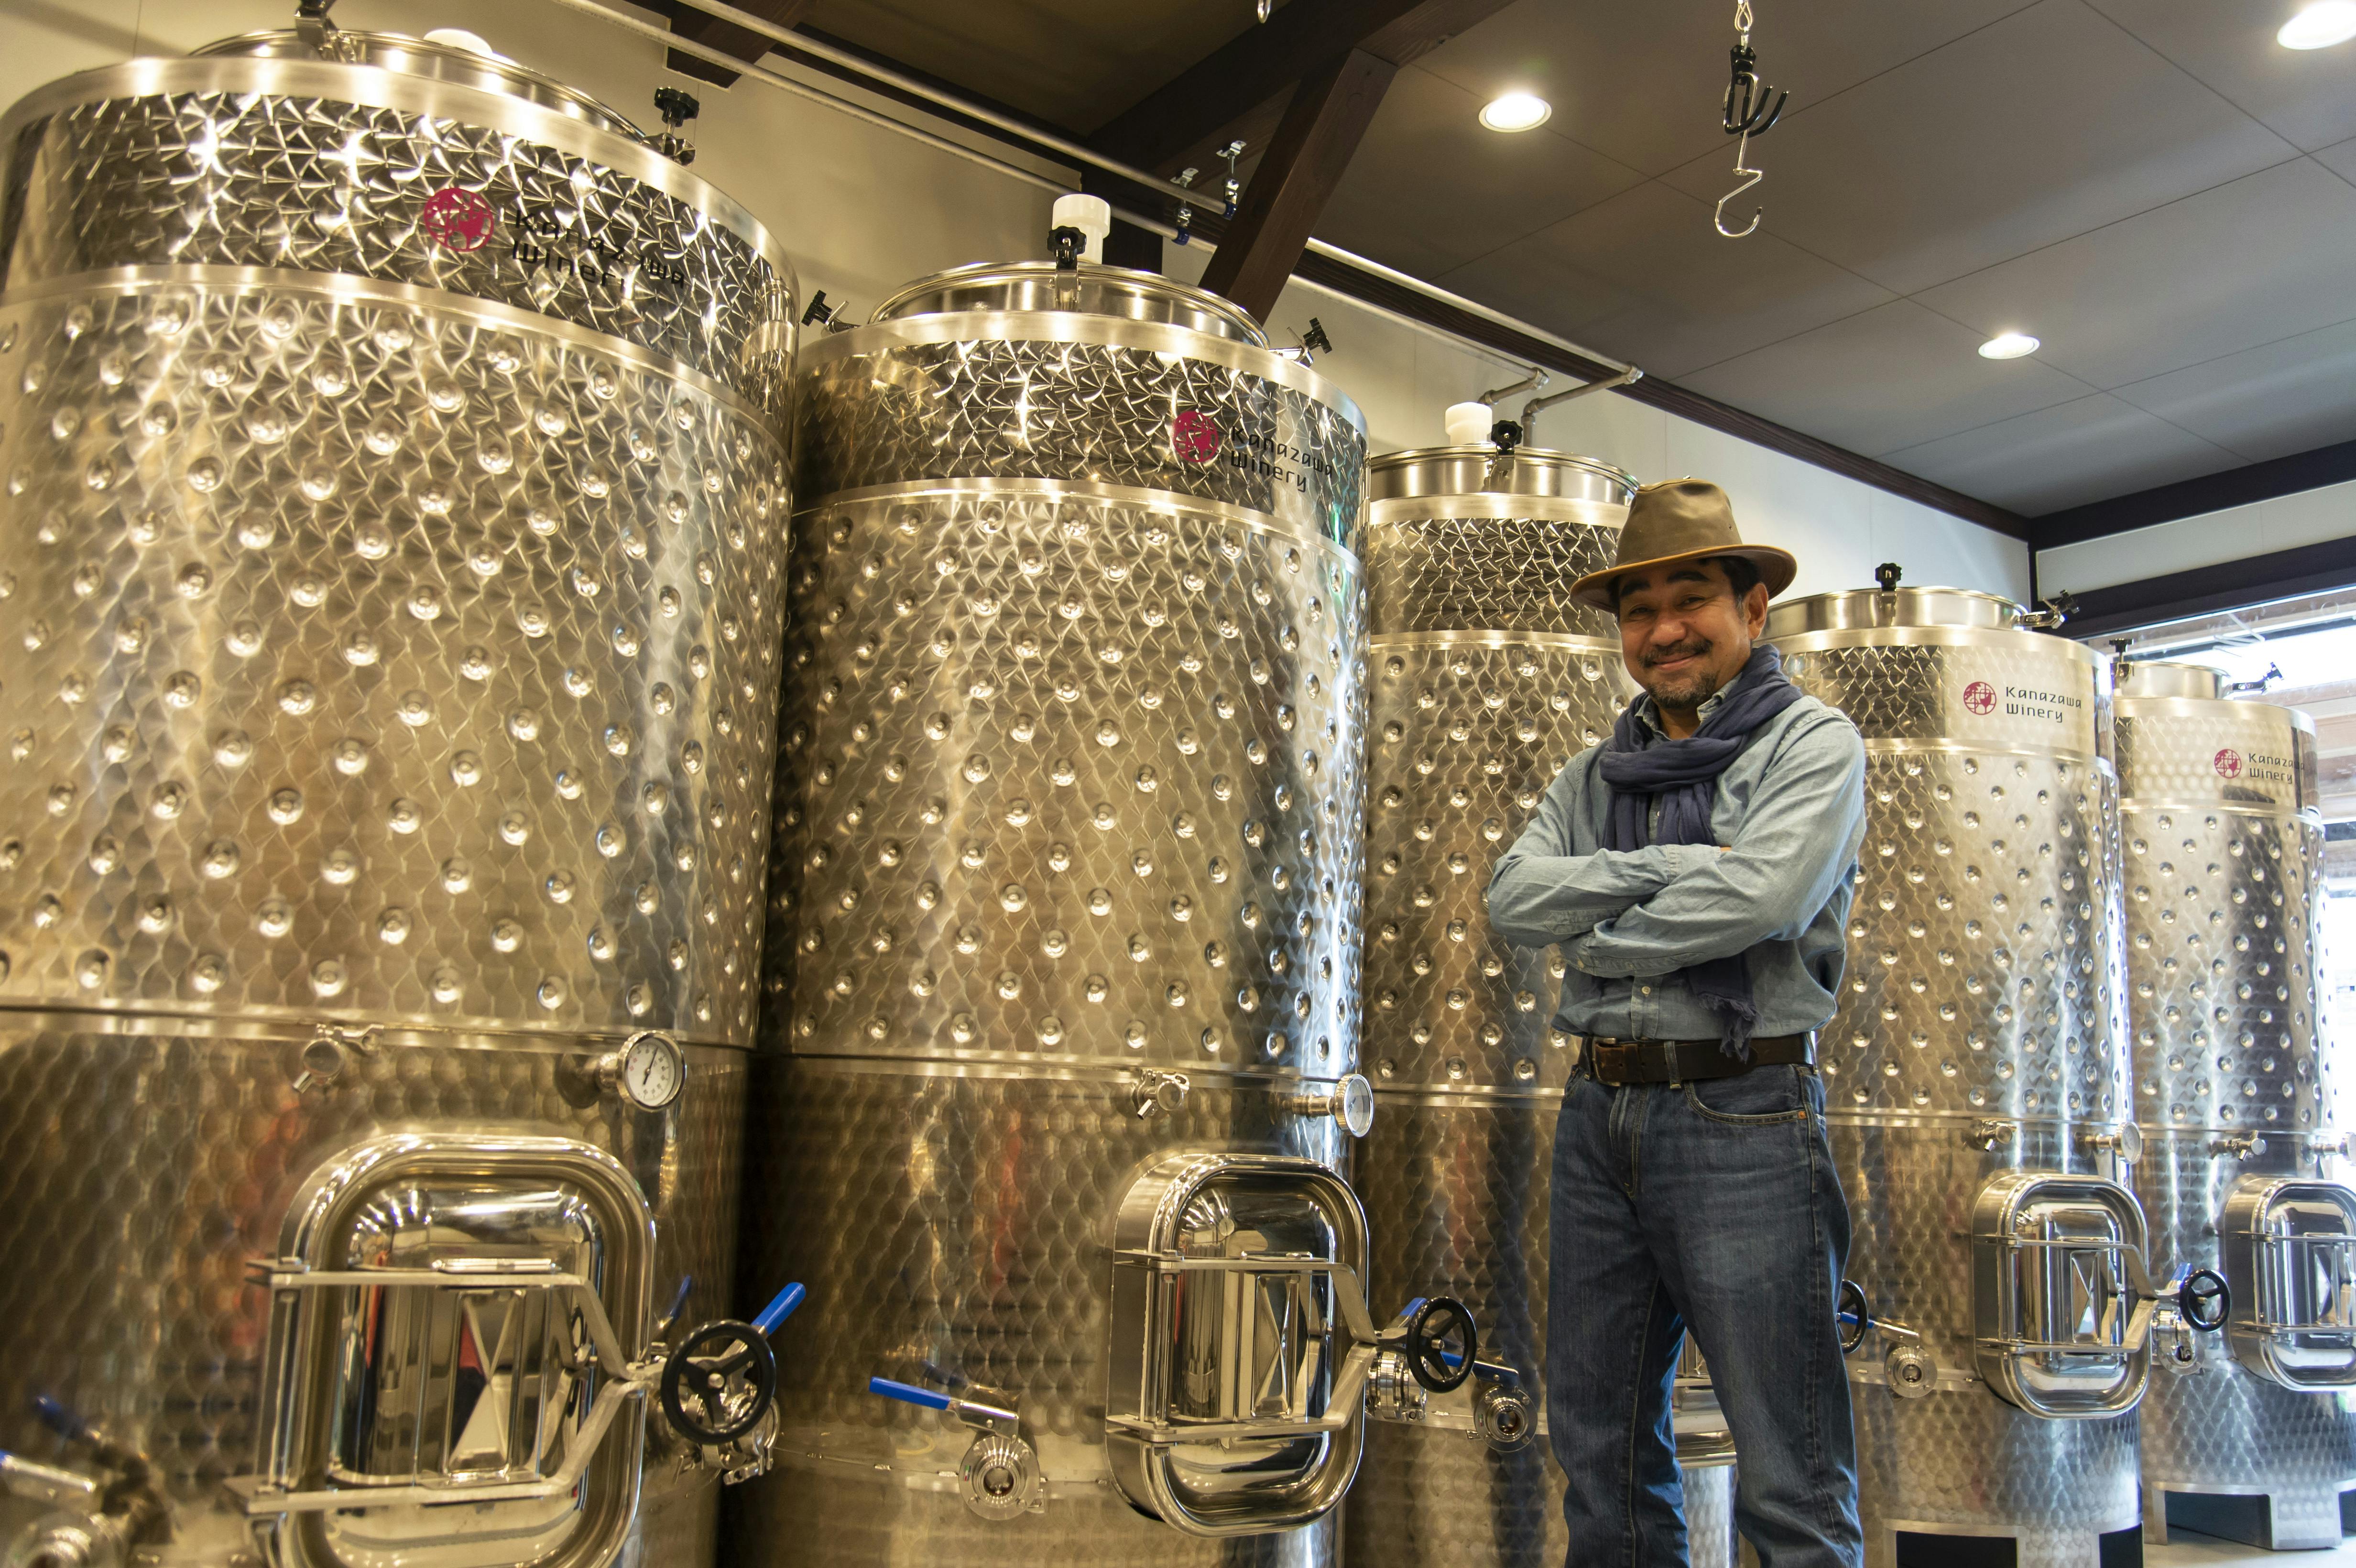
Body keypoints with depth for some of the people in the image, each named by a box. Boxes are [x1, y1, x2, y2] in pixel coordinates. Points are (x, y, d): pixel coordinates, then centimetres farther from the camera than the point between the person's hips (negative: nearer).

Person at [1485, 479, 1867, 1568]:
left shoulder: (1812, 742, 0)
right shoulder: (1595, 775, 15)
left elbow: (1759, 895, -17)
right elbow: (1513, 898, 0)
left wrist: (1598, 938, -4)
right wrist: (1674, 868, -11)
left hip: (1742, 1117, -5)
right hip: (1601, 1112, 6)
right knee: (1597, 1448, 14)